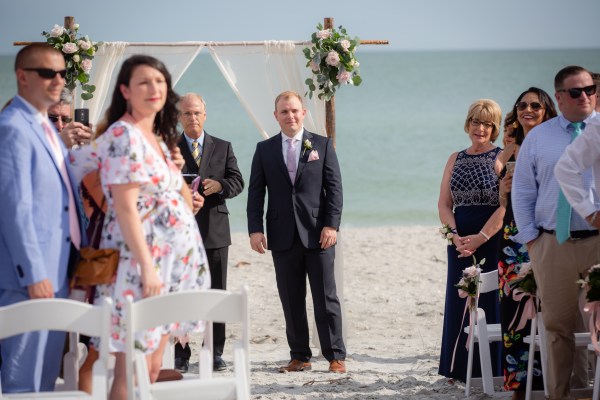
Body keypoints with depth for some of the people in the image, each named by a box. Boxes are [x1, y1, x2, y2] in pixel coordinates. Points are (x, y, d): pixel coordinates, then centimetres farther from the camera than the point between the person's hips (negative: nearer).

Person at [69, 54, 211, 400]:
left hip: (168, 261, 9)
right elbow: (125, 207, -19)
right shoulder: (124, 135, -12)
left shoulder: (158, 138, 15)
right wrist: (146, 265, -22)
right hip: (140, 261, -9)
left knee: (153, 368, 10)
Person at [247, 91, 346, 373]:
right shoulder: (264, 150, 9)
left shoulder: (322, 145, 5)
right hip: (283, 236, 2)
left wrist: (332, 225, -9)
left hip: (317, 234, -2)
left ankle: (335, 356, 5)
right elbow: (255, 193, 6)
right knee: (291, 300, 4)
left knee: (326, 297, 0)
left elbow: (334, 188, 1)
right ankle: (299, 357, 11)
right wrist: (255, 229, -5)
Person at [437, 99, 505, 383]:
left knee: (491, 303, -2)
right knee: (460, 304, 6)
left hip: (493, 240, -5)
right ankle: (461, 369, 13)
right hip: (460, 241, 5)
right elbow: (444, 204, 7)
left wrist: (480, 238, -18)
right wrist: (456, 236, -10)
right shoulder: (456, 160, 12)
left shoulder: (502, 159, -3)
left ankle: (492, 369, 5)